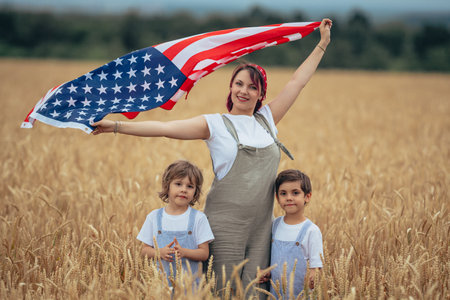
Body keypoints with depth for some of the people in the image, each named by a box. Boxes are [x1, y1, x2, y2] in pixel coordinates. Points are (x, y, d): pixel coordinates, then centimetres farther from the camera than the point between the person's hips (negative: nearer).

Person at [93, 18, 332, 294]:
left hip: (262, 228, 4)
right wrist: (116, 126, -13)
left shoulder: (267, 120, 12)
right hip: (226, 226, -4)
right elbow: (164, 128, -7)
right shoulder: (215, 125, 0)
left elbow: (297, 82, 18)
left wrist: (323, 44, 22)